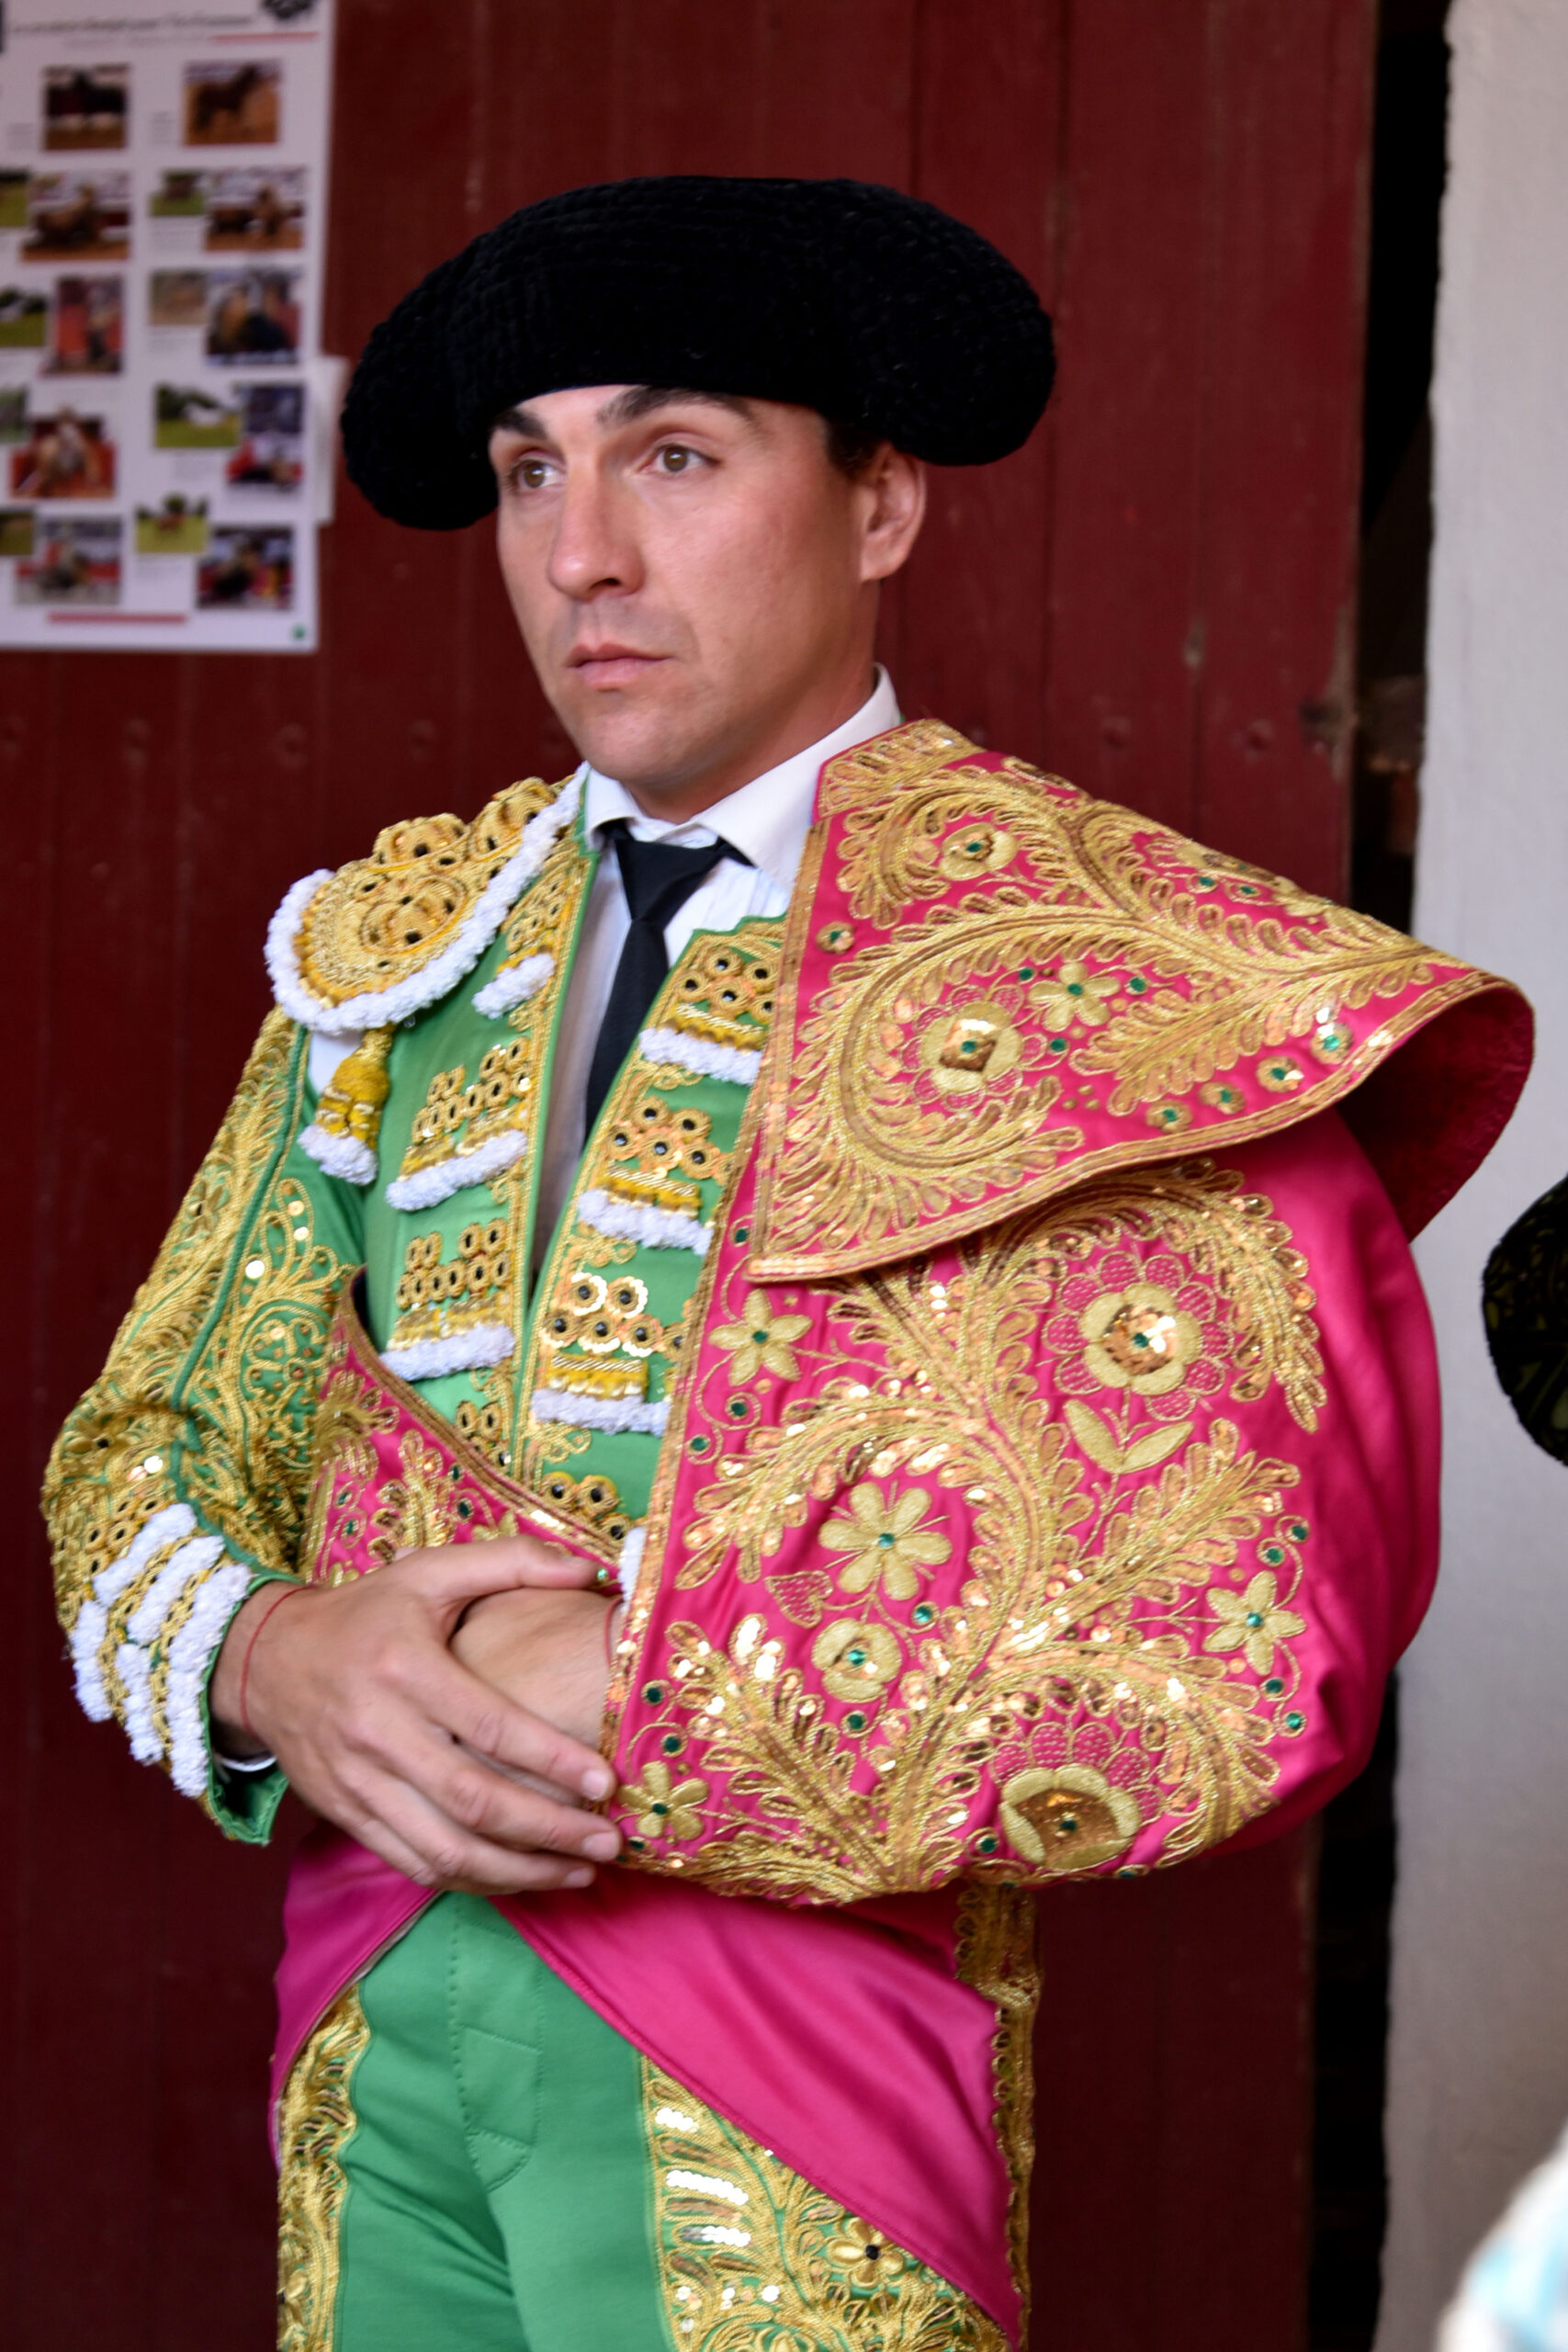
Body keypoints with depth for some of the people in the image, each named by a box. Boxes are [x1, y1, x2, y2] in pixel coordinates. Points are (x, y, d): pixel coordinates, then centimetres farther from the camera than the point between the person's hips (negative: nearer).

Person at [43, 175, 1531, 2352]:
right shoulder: (398, 949, 8)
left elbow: (1226, 1675, -18)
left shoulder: (1092, 991, -11)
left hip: (787, 2104, -4)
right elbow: (149, 1444, 10)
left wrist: (631, 1699, -19)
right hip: (380, 2031, 5)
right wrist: (271, 1660, -12)